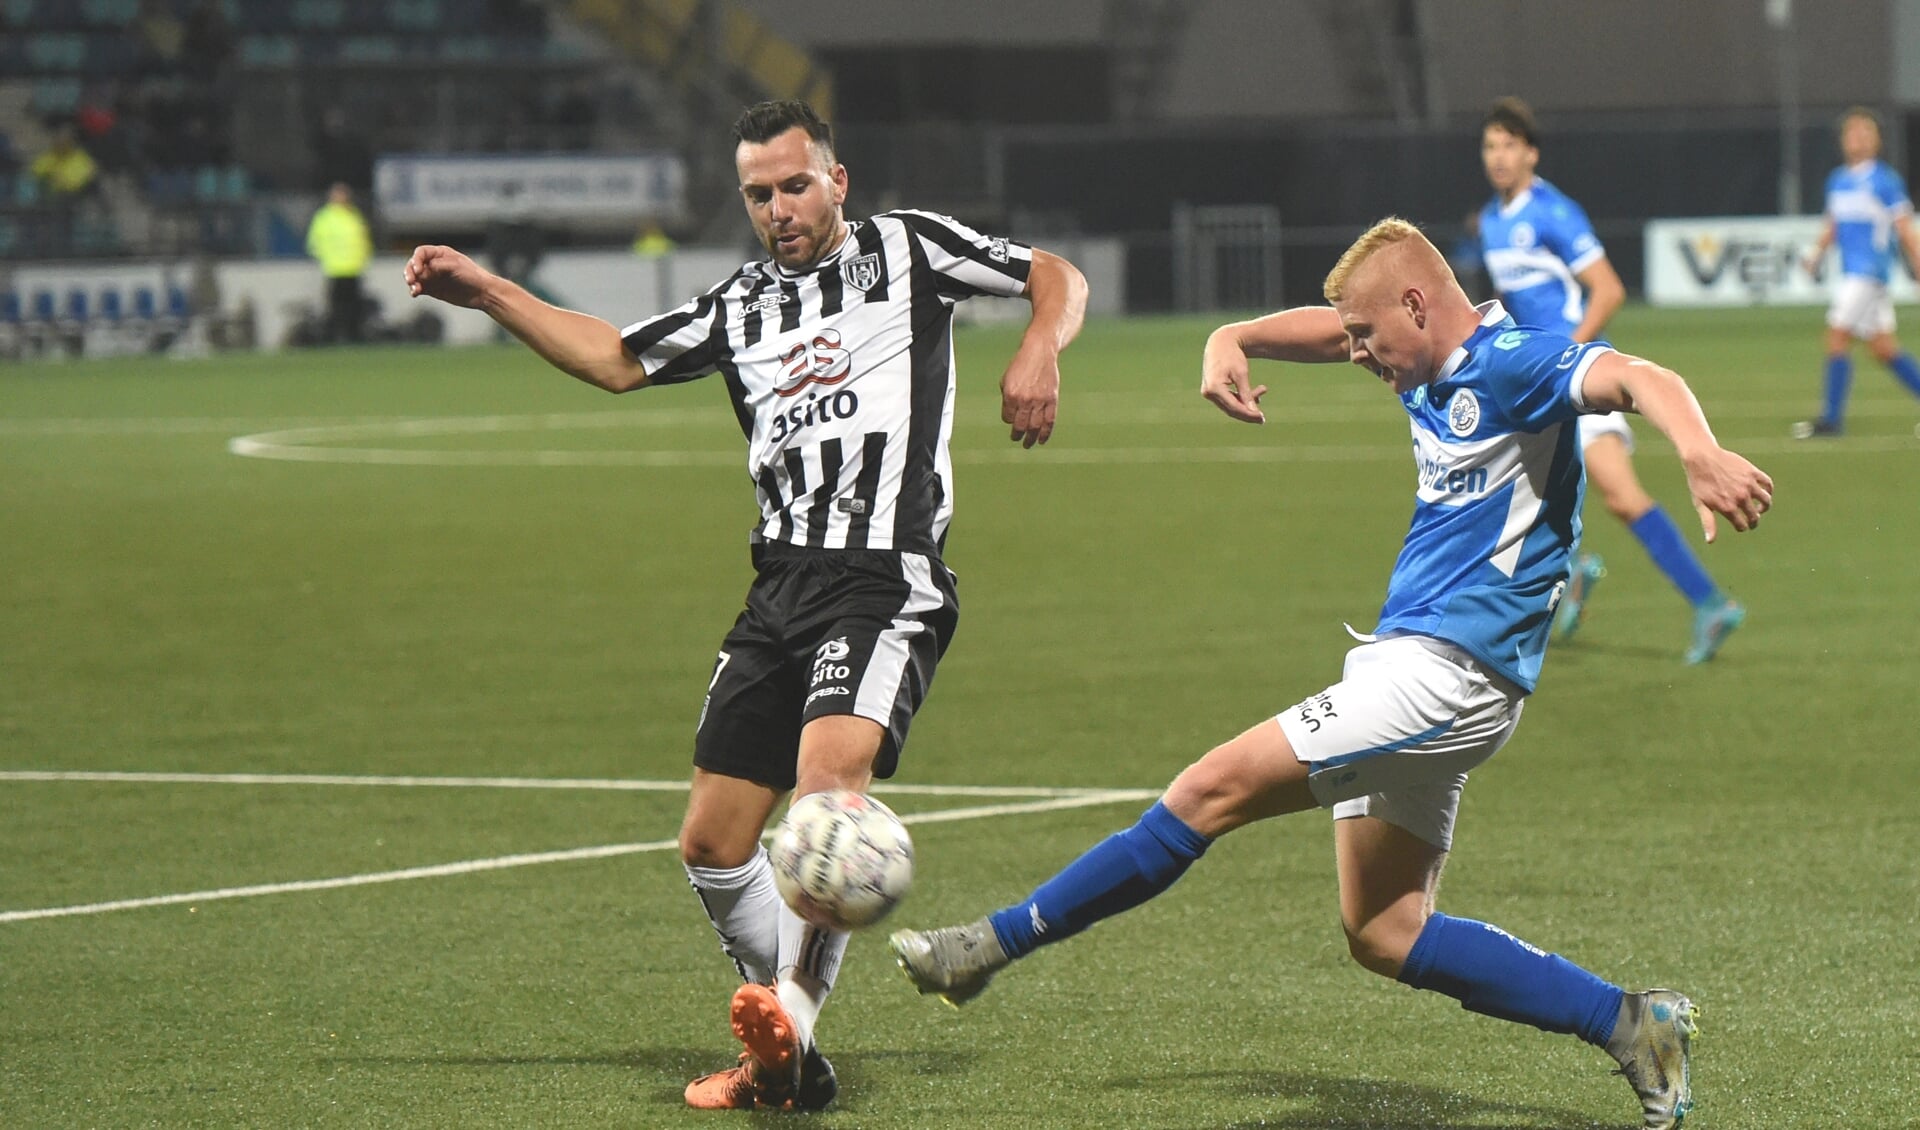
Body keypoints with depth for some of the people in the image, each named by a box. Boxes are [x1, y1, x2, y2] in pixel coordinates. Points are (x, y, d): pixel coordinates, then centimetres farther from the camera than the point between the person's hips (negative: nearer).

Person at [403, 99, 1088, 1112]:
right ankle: (787, 1057, 17)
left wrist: (1038, 349, -10)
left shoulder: (907, 250, 9)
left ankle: (787, 1023, -38)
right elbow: (614, 359, 28)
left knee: (829, 773, -31)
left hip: (886, 582, -6)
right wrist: (485, 292, 21)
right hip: (780, 591, 6)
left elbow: (1057, 279, 12)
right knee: (711, 847, 3)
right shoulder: (740, 306, 21)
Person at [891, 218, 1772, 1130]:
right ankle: (1630, 1025, 6)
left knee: (1214, 789, -11)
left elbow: (1637, 380, -29)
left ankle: (994, 945, -4)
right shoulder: (1433, 369, 16)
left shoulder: (1513, 364, -12)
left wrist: (1700, 453, -50)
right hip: (1412, 667, 11)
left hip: (1444, 675, -11)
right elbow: (1325, 329, 33)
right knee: (1384, 935, 7)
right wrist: (1230, 340, 13)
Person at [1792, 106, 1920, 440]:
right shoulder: (1837, 180, 13)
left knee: (1837, 337, -12)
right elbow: (1833, 225, 24)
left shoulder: (1886, 181, -8)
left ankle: (1832, 417, -8)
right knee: (1884, 348, 10)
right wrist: (1818, 252, 7)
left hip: (1871, 271, -7)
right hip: (1850, 271, 7)